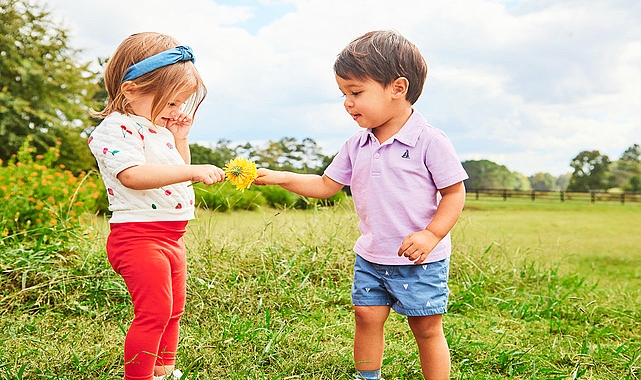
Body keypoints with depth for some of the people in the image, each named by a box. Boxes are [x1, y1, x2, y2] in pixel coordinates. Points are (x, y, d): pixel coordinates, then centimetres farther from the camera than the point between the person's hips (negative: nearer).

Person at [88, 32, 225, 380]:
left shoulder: (158, 129, 16)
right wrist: (193, 171, -35)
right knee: (154, 311, -11)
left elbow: (176, 175, 23)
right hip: (138, 235, -10)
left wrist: (179, 138, 10)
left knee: (173, 309, 19)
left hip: (171, 236, 10)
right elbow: (133, 175, -30)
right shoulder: (117, 128, -14)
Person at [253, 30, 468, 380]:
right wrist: (279, 177, -2)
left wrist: (431, 235, -21)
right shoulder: (356, 146, 2)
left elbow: (454, 193, -10)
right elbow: (326, 186, 8)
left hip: (422, 261, -5)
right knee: (367, 317, 10)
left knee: (427, 329, 7)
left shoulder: (430, 141, -14)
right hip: (371, 258, 5)